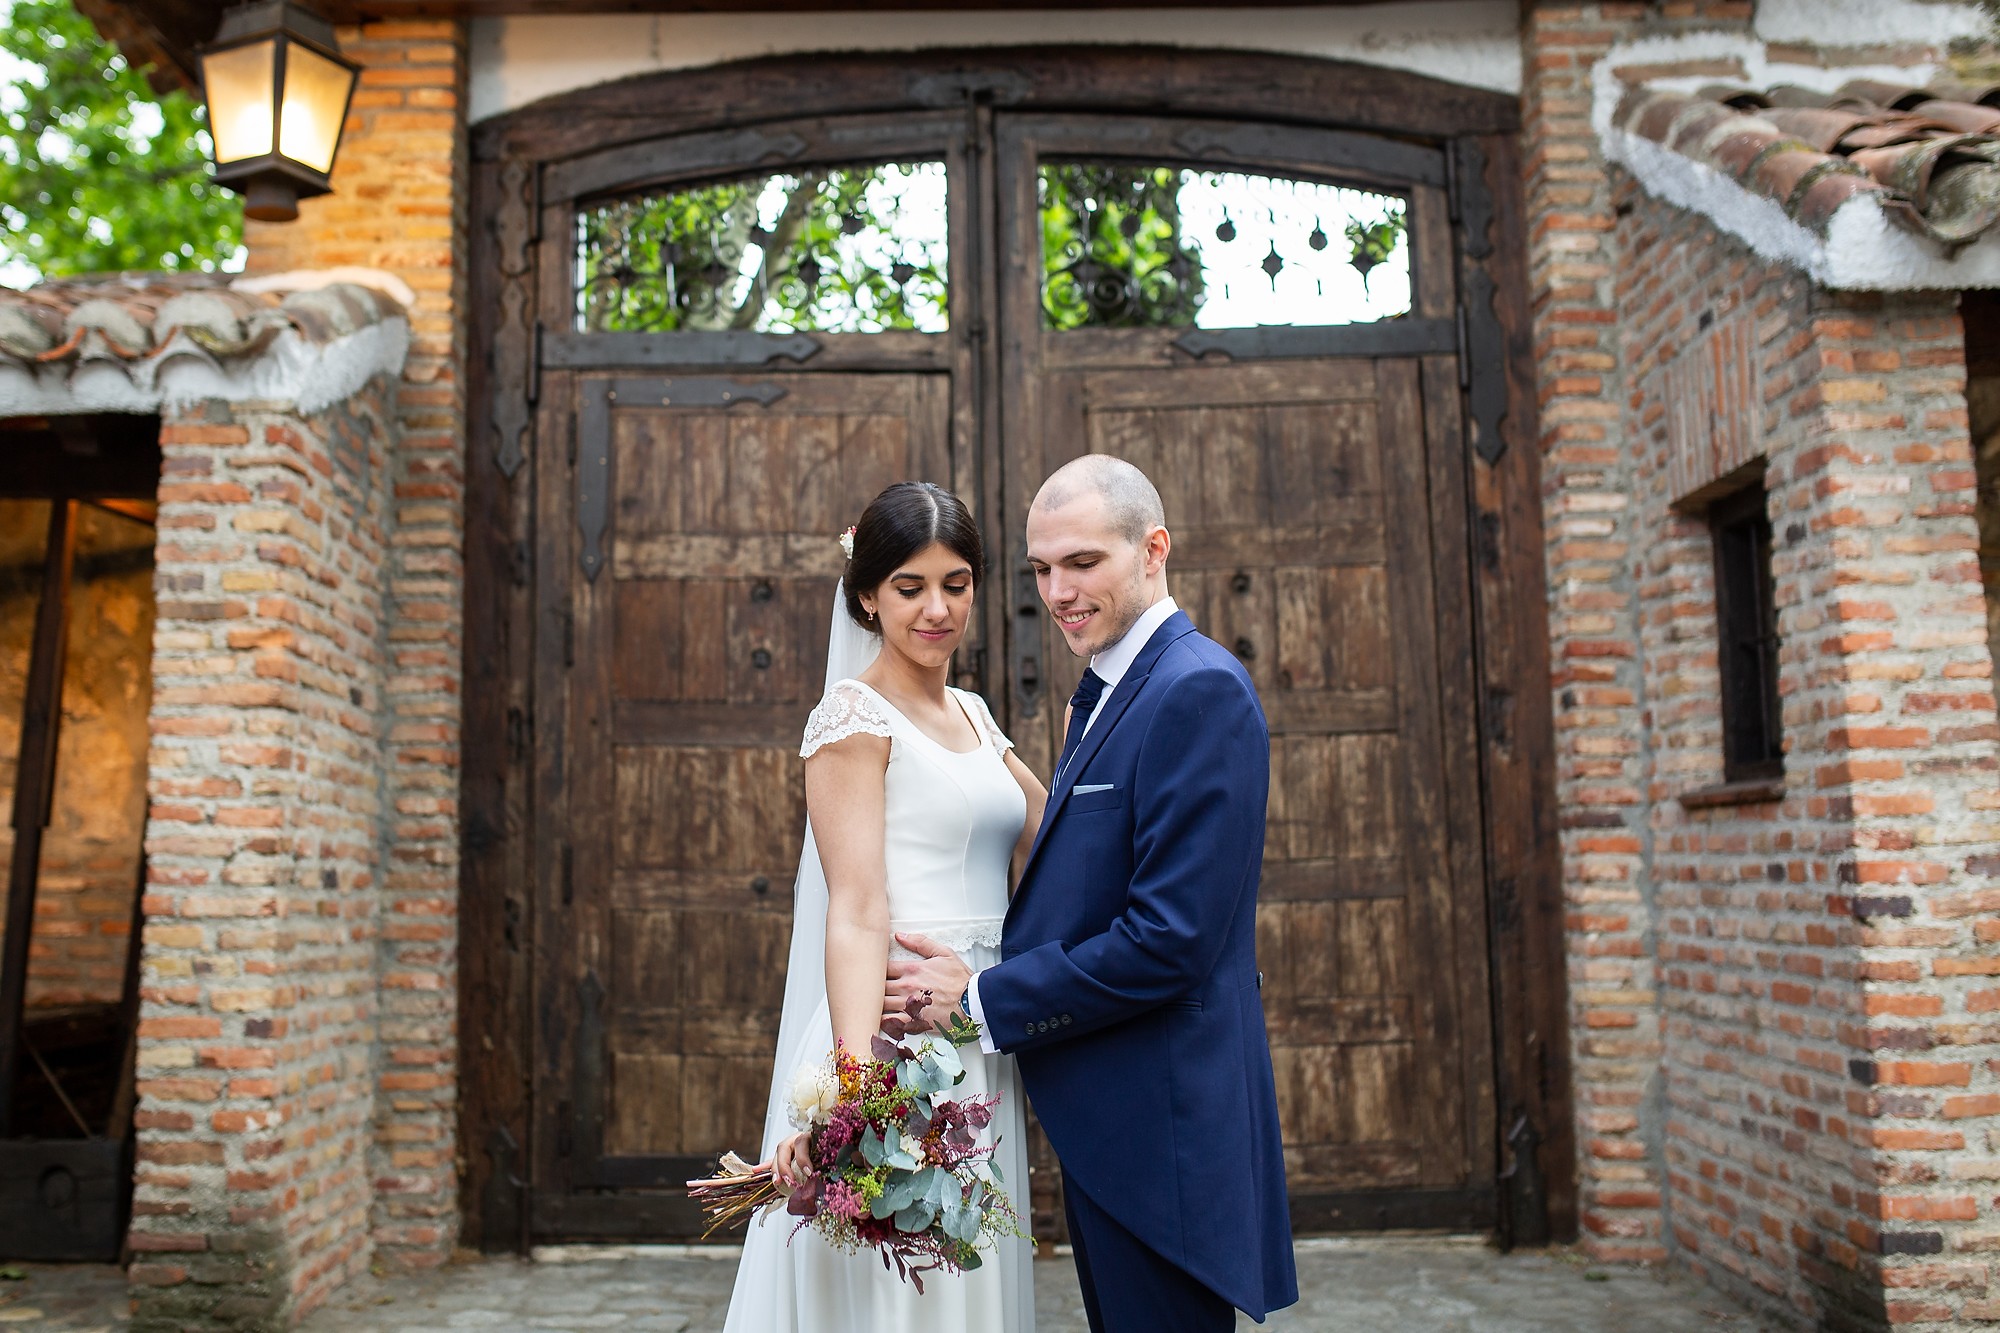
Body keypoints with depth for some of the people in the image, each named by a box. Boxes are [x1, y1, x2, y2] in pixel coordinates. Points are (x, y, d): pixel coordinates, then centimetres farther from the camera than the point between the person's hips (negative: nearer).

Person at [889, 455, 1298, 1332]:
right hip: (1107, 1119, 9)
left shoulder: (1198, 691, -18)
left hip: (1161, 1121, -9)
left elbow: (1170, 939, -24)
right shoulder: (1105, 695, 13)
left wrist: (984, 998, -16)